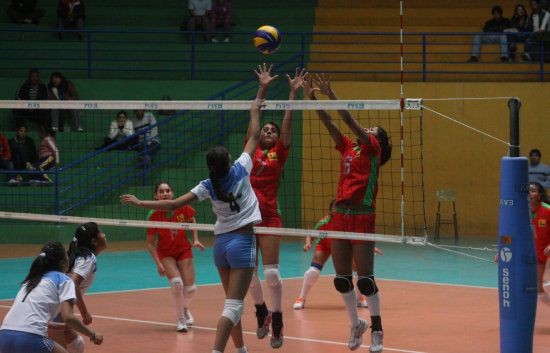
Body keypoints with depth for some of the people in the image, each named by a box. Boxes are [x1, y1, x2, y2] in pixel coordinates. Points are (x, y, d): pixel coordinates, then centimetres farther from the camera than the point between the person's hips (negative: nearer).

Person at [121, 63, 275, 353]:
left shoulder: (208, 186, -3)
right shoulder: (240, 171, -8)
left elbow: (173, 204, -7)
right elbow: (254, 136, -2)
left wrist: (140, 203, 4)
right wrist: (261, 93, 5)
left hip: (221, 243, 5)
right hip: (242, 242, -4)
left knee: (233, 303, 19)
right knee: (233, 306, -10)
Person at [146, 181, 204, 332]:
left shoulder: (183, 208, -16)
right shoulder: (153, 216, -19)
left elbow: (192, 221, 8)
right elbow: (150, 243, -9)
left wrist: (195, 240, -1)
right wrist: (158, 263, -17)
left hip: (184, 251, 2)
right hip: (165, 254, -2)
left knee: (190, 288, -7)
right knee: (176, 282, -26)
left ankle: (185, 308, 31)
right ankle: (181, 319, -5)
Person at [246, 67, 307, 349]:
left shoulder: (279, 153, 7)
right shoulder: (251, 150, 11)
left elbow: (287, 122, 1)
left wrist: (294, 92, -2)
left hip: (269, 216, -2)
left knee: (271, 273, -9)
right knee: (249, 272, 5)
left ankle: (277, 319, 4)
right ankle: (261, 311, 27)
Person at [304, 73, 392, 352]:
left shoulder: (373, 148, -1)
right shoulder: (348, 148, 16)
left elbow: (351, 122, -11)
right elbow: (329, 123, 12)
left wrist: (331, 95, -14)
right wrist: (311, 97, 3)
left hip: (362, 216, -7)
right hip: (341, 214, 7)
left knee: (365, 278, -6)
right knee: (341, 278, 8)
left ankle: (376, 329, 6)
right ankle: (356, 324, 24)